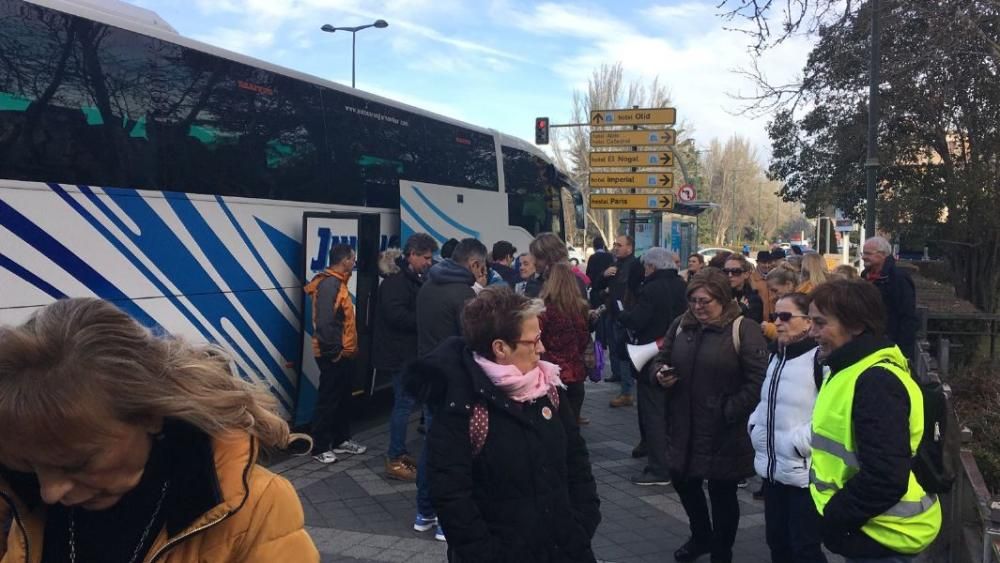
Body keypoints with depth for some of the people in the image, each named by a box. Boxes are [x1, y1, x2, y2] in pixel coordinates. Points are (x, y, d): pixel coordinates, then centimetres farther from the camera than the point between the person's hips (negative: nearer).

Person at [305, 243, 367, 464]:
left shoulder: (337, 282, 13)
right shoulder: (329, 284, -19)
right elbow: (325, 323, -25)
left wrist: (347, 350, 15)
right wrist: (334, 351, -20)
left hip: (344, 354, 10)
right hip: (333, 356, -10)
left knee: (343, 398, 17)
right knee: (328, 401, -1)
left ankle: (341, 440, 29)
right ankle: (320, 447, 9)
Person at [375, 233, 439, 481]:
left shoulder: (414, 279, 14)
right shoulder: (396, 280, -16)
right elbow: (396, 314, -27)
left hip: (411, 351, 9)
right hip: (401, 352, -9)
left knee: (404, 402, 14)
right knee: (404, 402, -5)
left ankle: (399, 453, 24)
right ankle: (395, 460, 3)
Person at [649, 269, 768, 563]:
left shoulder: (743, 329, -12)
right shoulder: (681, 325, 7)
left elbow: (760, 380, -16)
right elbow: (659, 359, 16)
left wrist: (730, 412, -20)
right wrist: (659, 373, -7)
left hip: (722, 431, -6)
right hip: (684, 426, 6)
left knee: (721, 491, 8)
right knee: (683, 481, 18)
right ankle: (701, 537, 45)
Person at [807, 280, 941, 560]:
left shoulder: (876, 381, -24)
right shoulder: (853, 371, 10)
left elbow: (885, 479, -30)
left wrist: (833, 518, -18)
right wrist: (835, 513, 11)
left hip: (882, 535, -10)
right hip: (869, 529, 10)